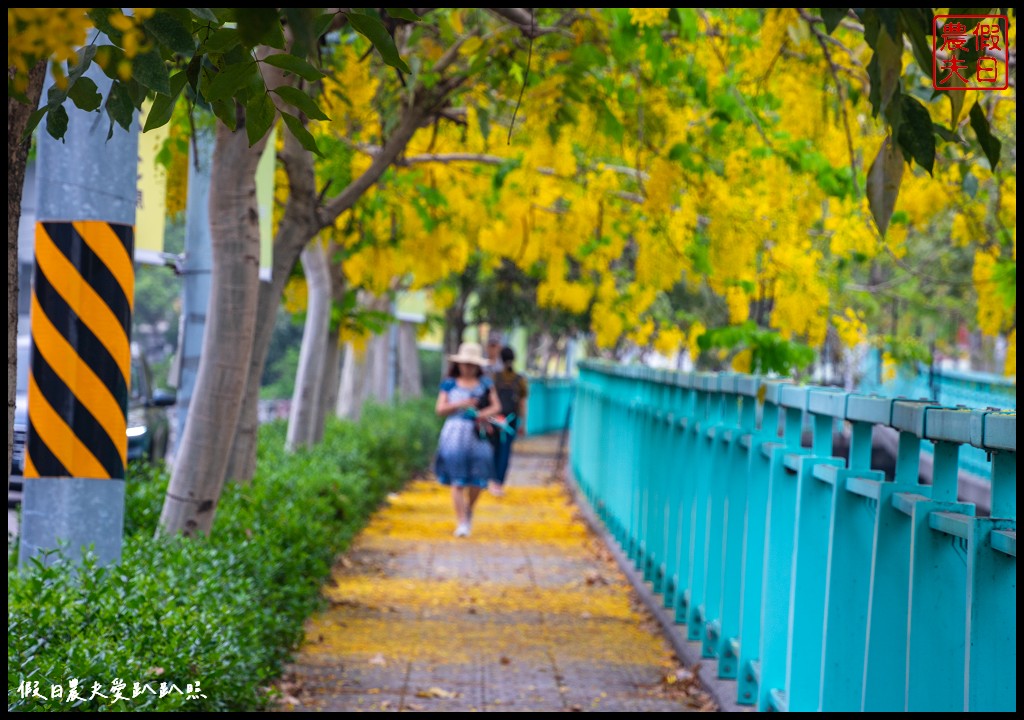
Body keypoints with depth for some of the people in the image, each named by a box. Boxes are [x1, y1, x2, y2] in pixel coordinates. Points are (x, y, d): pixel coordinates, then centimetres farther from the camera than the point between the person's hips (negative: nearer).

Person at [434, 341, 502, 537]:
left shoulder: (485, 383, 10)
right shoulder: (449, 384, 7)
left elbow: (497, 406, 7)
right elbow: (440, 409, 2)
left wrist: (485, 413, -13)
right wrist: (459, 405, -12)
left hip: (478, 435, 1)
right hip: (455, 434, -1)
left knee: (477, 481, 0)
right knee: (457, 482, -5)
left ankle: (469, 509, 30)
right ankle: (461, 523, -2)